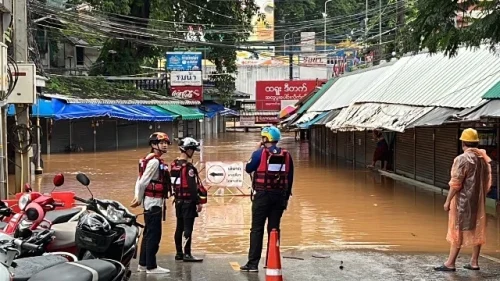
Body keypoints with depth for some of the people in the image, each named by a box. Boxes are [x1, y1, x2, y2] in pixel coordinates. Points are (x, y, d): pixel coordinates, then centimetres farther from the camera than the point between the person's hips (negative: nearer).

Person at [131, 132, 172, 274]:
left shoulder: (156, 161, 15)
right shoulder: (154, 161, -16)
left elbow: (139, 180, 13)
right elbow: (143, 181, -17)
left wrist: (138, 197, 6)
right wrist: (139, 199, -7)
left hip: (154, 202, 10)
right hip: (153, 201, -10)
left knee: (149, 234, 14)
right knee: (154, 235, -7)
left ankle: (143, 264, 21)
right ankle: (151, 266, -3)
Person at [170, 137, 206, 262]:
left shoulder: (174, 165, 9)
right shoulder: (188, 167, -17)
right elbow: (193, 187, -19)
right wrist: (199, 202, -15)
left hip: (178, 200, 9)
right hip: (188, 201, -9)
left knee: (179, 227, 13)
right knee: (188, 228, -6)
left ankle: (179, 253, 20)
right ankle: (187, 254, -5)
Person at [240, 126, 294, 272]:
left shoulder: (260, 153, -7)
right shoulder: (286, 155, 5)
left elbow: (248, 168, 6)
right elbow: (290, 178, 8)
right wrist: (286, 197, 16)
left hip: (262, 195, -4)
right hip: (279, 196, 4)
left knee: (257, 229, 0)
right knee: (274, 229, 10)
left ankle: (253, 263, -2)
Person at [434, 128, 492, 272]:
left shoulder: (462, 159, -16)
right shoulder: (484, 157, 5)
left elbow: (455, 183, -17)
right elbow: (487, 181, 11)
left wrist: (448, 201, -11)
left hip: (463, 200, -7)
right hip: (479, 200, 7)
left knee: (458, 230, -2)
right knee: (477, 230, 11)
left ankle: (450, 263, 2)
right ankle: (474, 262, 17)